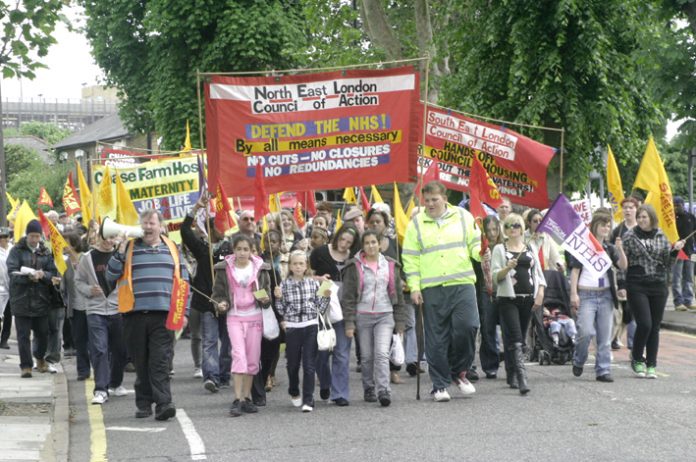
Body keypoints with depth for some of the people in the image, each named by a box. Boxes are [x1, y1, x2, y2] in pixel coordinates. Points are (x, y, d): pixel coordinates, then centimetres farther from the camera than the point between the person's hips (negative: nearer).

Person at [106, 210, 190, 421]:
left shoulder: (171, 249, 14)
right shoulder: (129, 248, 9)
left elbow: (183, 283, 15)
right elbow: (110, 277, 4)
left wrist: (184, 312, 8)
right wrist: (120, 252, -8)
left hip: (163, 316, 0)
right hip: (135, 316, 0)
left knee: (160, 362, -8)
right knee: (141, 363, 5)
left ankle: (163, 403, -14)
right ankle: (144, 404, 13)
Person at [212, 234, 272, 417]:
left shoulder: (259, 268, 3)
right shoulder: (224, 269, -1)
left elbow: (267, 291, 11)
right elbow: (218, 293, 6)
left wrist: (265, 300, -11)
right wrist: (221, 304, -14)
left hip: (255, 317, 2)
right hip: (234, 316, -2)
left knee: (253, 359, 5)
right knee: (239, 355, -15)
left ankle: (247, 397, 17)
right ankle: (238, 399, -16)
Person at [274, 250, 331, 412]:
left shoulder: (313, 283, 3)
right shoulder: (285, 285, 2)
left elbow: (320, 308, 7)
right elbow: (282, 311, 5)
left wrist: (326, 297, -10)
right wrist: (278, 298, -11)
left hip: (310, 327, -1)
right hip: (292, 328, 1)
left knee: (309, 365, -5)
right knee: (293, 364, 12)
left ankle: (308, 400, -2)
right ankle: (294, 393, 36)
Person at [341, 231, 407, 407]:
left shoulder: (391, 266, 9)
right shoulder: (355, 267, 2)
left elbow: (398, 294, 12)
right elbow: (348, 297, 0)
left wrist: (400, 322, 8)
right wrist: (349, 323, -7)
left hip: (385, 315, 0)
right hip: (363, 316, 0)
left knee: (382, 353, -14)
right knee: (366, 356, 3)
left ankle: (383, 391, -18)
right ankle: (369, 390, 17)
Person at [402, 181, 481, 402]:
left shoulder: (463, 216, 9)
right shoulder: (416, 224, 7)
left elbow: (474, 244, 12)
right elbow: (410, 258, 6)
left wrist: (481, 253, -11)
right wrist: (414, 287, -2)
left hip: (462, 284, 0)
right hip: (432, 290, 0)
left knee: (467, 326, -12)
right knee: (436, 338, 1)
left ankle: (459, 371, 12)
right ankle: (440, 385, 10)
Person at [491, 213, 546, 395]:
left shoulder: (530, 249, 14)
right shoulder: (499, 249, 3)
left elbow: (538, 273, 14)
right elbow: (495, 276, -3)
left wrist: (540, 293, 1)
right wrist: (507, 268, -22)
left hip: (528, 298, 4)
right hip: (508, 298, -4)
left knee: (521, 339, 8)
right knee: (515, 339, -14)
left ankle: (512, 376, 19)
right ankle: (521, 378, -22)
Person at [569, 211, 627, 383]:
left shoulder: (610, 248, 12)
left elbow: (623, 266, 0)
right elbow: (575, 270, -1)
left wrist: (620, 249, -16)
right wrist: (573, 293, -8)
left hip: (605, 294, 4)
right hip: (586, 294, -4)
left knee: (605, 336, 2)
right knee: (586, 332, -14)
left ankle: (603, 370, 8)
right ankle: (578, 362, 11)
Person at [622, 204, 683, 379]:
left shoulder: (661, 236, 9)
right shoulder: (629, 236, 1)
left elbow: (667, 261, 11)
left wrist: (675, 250, -6)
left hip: (659, 286, 3)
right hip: (637, 287, -3)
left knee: (655, 327, 4)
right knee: (644, 324, -13)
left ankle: (651, 365, 13)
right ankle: (637, 359, 8)